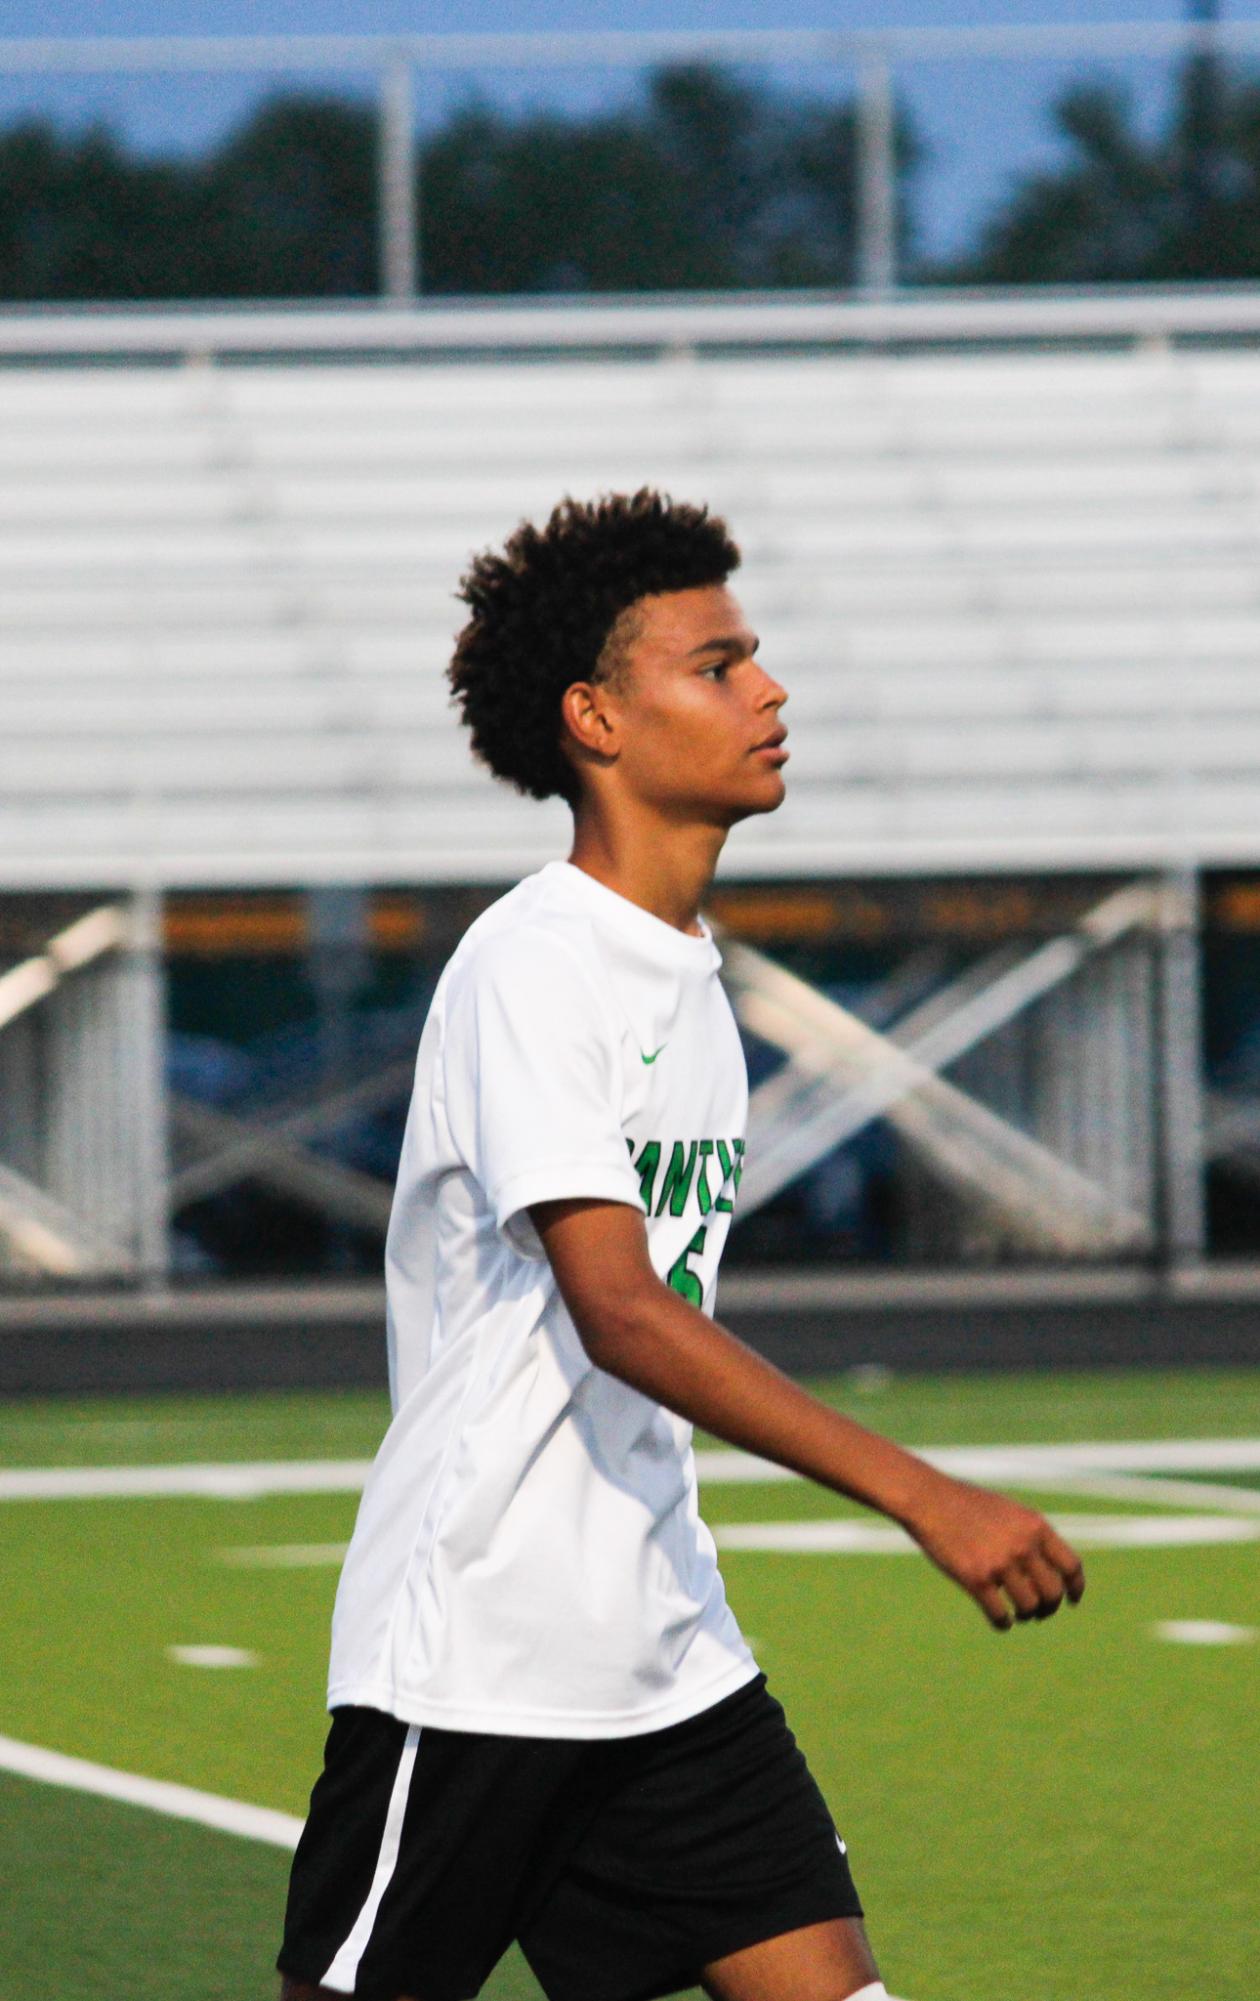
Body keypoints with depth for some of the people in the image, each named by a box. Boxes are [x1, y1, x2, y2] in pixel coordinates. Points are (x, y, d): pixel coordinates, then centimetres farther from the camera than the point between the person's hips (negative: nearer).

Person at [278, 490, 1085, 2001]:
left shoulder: (687, 972, 13)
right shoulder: (531, 968, -15)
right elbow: (619, 1314, -25)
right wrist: (925, 1499, -31)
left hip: (668, 1653, 8)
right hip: (472, 1652, -8)